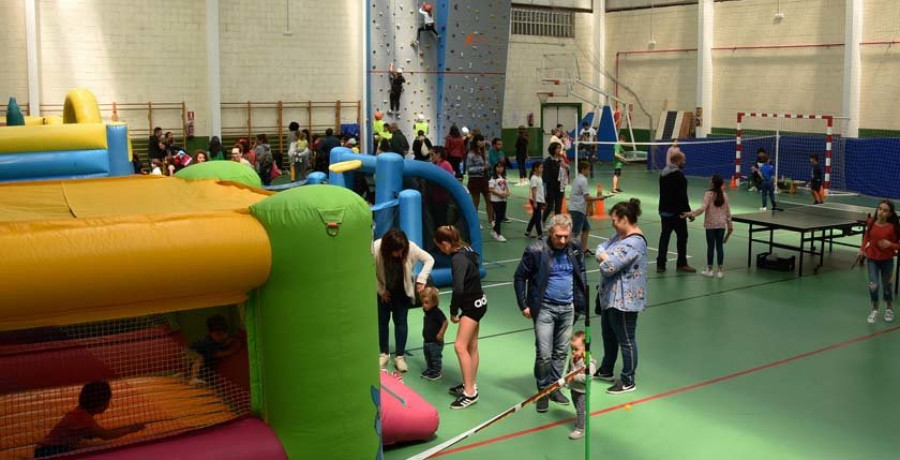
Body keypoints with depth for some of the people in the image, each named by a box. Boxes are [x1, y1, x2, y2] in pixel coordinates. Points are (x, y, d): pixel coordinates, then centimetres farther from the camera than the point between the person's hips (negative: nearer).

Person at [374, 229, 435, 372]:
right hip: (383, 290, 0)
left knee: (401, 321, 2)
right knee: (382, 320, 6)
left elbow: (429, 259, -16)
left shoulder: (410, 248, -29)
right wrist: (381, 290, -11)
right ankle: (384, 353, 22)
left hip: (402, 290, 0)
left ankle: (400, 356, 10)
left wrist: (421, 279, -25)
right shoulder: (376, 248, -32)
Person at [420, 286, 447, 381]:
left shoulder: (437, 312, -23)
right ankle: (429, 370, 36)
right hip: (427, 340, 9)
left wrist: (441, 334, -26)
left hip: (435, 342, -9)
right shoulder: (427, 311, 4)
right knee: (428, 358, 21)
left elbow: (445, 322, -28)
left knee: (435, 358, 4)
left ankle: (436, 373, 16)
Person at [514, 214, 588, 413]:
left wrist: (581, 301, 11)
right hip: (544, 308, -4)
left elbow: (581, 275, 15)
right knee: (544, 354, -4)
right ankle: (543, 391, 14)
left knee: (561, 352, 12)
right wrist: (524, 305, -6)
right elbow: (519, 277, -4)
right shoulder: (536, 251, -14)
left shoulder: (575, 249, -1)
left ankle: (554, 387, 27)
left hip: (568, 308, 4)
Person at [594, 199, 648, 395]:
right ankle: (606, 370, 41)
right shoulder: (620, 235, 7)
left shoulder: (634, 243, -26)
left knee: (625, 340, 3)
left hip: (624, 299, -10)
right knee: (608, 334, 23)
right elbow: (601, 247, 8)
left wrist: (605, 258, -7)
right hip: (609, 296, 10)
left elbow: (609, 267, -28)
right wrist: (605, 256, -13)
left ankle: (628, 381, 16)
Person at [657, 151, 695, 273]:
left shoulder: (663, 173, 11)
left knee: (664, 236, 8)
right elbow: (682, 196, -20)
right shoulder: (679, 175, -17)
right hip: (676, 212, -8)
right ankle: (681, 264, 11)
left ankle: (660, 264, 7)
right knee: (682, 236, 4)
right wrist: (688, 211, -14)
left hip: (664, 211, 8)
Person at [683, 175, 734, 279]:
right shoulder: (724, 195, 5)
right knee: (719, 246, 7)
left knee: (710, 246, 4)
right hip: (721, 224, 4)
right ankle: (720, 270, 9)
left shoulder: (709, 194, -11)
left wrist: (690, 214, -25)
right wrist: (729, 224, 20)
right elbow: (727, 211, 10)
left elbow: (702, 208, -22)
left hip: (710, 224, -4)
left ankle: (709, 270, 11)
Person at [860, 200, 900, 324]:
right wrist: (862, 249, 0)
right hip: (872, 259, 2)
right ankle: (874, 309, 14)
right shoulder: (871, 223, -9)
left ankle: (889, 308, 41)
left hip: (887, 260, -1)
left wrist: (890, 244, -29)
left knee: (886, 285, 14)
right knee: (873, 285, -9)